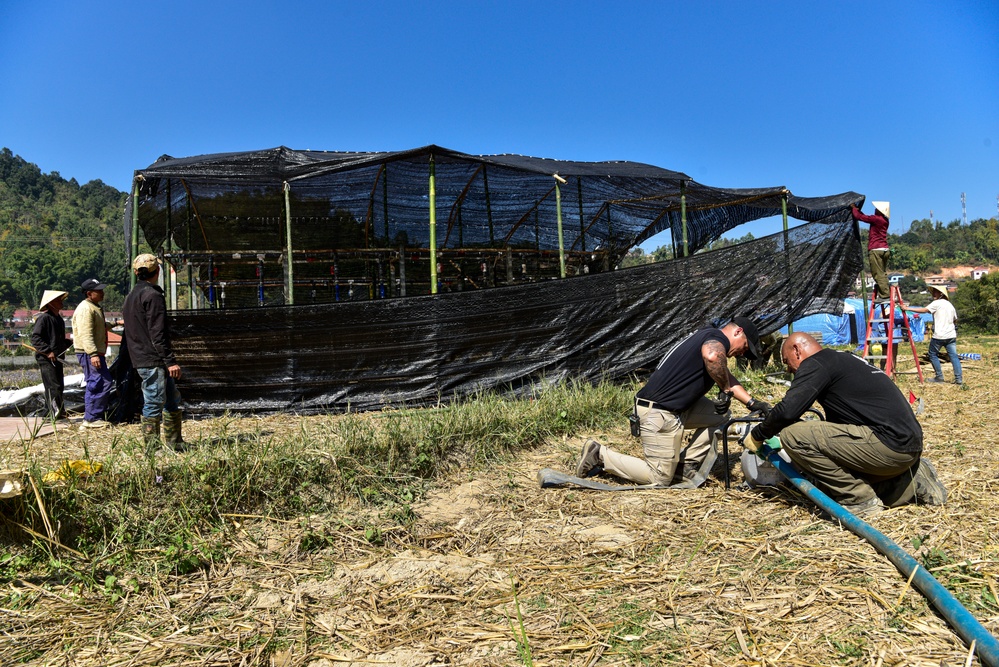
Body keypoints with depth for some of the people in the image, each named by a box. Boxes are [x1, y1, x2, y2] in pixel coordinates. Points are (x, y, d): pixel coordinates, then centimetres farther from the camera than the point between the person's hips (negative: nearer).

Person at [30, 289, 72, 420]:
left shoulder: (59, 319, 17)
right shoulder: (44, 318, -11)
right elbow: (35, 338, -17)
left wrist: (70, 343, 13)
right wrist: (48, 351, -21)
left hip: (57, 358, 9)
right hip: (46, 359, -9)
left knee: (59, 386, 11)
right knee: (54, 386, -12)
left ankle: (49, 413, 19)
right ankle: (56, 413, -11)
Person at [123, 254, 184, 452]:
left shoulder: (131, 296, 18)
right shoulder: (152, 295, -13)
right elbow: (157, 333, -20)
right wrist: (170, 361, -19)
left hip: (139, 359, 10)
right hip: (153, 361, -10)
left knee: (172, 400, 15)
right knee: (154, 403, -4)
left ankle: (175, 443, 21)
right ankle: (152, 448, 3)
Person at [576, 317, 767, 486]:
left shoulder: (706, 335, 19)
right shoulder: (717, 338, -10)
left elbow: (728, 379, 29)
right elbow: (712, 356, -37)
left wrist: (752, 403, 22)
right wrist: (725, 390, -21)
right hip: (659, 414, -10)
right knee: (660, 479, 0)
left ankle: (686, 468, 14)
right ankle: (601, 454, 6)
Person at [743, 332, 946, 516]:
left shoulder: (815, 364, -8)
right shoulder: (842, 359, 21)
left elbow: (787, 411, -20)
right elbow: (836, 423, 30)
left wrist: (757, 435, -3)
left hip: (889, 444, -10)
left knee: (793, 435, -16)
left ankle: (860, 501, -5)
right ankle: (916, 483, 17)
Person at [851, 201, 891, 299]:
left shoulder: (875, 218, -10)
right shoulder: (885, 221, 15)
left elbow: (859, 217, -3)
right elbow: (866, 218, 26)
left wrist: (853, 208, 14)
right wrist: (858, 210, 26)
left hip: (875, 250, -8)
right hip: (885, 250, 8)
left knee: (878, 274, -7)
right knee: (883, 273, 11)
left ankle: (884, 295, -9)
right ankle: (885, 294, 11)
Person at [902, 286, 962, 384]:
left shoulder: (936, 303, -5)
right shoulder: (950, 305, 17)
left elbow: (924, 310, -16)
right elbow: (955, 320, 24)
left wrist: (907, 308, -18)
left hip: (938, 336, -6)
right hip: (951, 335, 6)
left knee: (933, 355, 7)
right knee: (954, 356, 4)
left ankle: (939, 376, 6)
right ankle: (959, 378, -2)